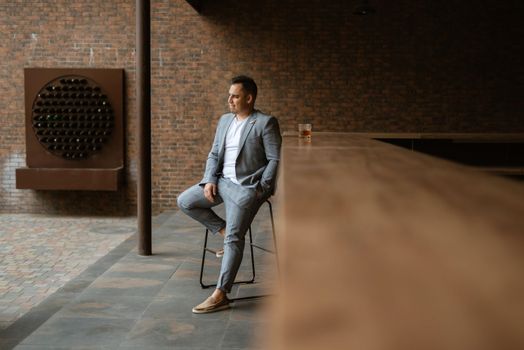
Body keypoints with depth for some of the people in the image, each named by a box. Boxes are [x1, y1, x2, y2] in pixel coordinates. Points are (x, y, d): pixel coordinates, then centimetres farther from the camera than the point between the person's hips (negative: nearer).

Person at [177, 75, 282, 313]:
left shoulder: (266, 123, -7)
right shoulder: (225, 120, 14)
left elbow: (275, 159, -10)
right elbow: (214, 154, 14)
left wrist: (262, 190, -15)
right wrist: (209, 180, -2)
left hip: (246, 187, -8)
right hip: (221, 181, 8)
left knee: (233, 239, -14)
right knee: (184, 201, 0)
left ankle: (221, 295, -10)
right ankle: (224, 231, 9)